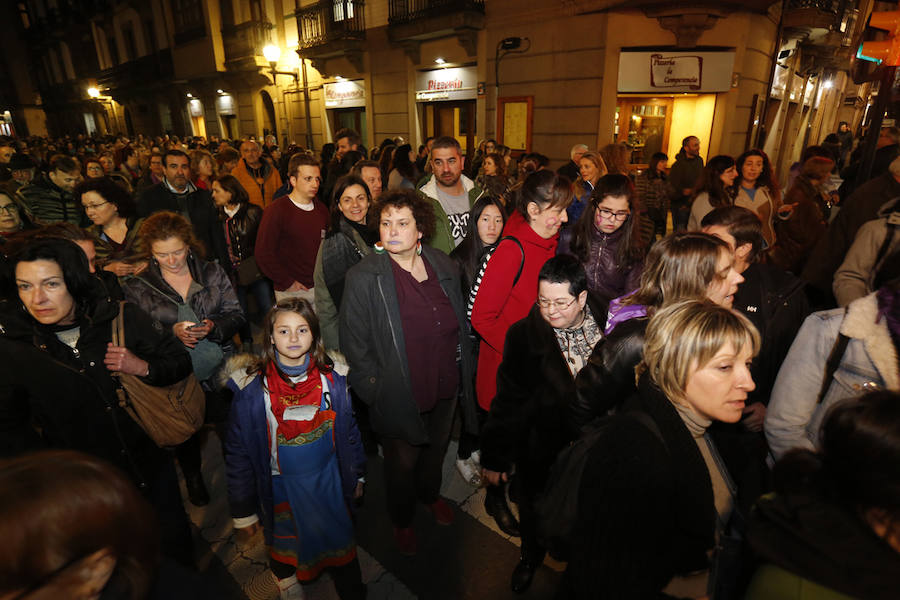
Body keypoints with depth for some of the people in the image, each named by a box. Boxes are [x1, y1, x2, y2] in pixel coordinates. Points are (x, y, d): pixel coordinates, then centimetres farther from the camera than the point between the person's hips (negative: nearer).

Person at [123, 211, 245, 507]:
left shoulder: (213, 273, 7)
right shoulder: (137, 287, 4)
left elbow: (236, 314, 5)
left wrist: (213, 326, -14)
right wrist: (172, 333, -15)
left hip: (222, 368, 1)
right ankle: (192, 475, 28)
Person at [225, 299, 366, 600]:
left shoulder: (332, 378, -14)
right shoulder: (252, 388, -19)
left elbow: (349, 429, 0)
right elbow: (238, 450, -9)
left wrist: (356, 475, 8)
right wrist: (243, 508, -3)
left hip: (328, 478, 2)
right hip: (280, 485, -1)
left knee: (339, 541, 20)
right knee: (284, 542, 23)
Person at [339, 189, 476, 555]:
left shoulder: (445, 267, -4)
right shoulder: (363, 278, -18)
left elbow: (460, 326, 7)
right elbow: (354, 343, -13)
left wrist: (463, 372, 8)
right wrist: (375, 390, -14)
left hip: (446, 388, 4)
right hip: (400, 397, -4)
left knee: (437, 447, 28)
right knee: (403, 462, 18)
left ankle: (430, 495, 60)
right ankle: (402, 520, 49)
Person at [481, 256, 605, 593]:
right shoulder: (523, 335, -19)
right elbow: (508, 401, -15)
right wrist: (495, 456, -9)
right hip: (541, 452, -1)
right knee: (535, 514, 24)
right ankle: (531, 556, 57)